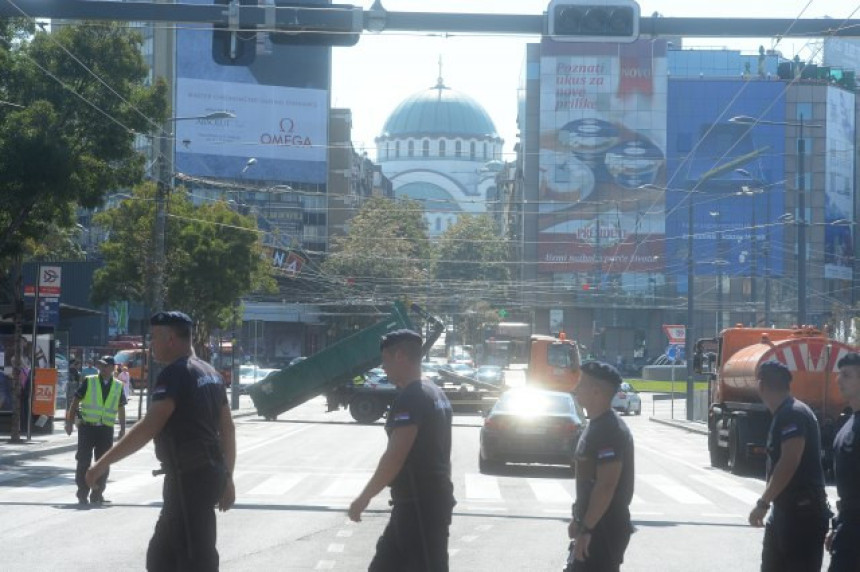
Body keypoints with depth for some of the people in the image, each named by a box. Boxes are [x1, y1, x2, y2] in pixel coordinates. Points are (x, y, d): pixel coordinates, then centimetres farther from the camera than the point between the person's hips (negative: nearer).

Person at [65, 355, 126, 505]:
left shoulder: (118, 386, 9)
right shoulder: (89, 381, 1)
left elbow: (121, 408, 18)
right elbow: (75, 401, 3)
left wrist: (122, 429, 15)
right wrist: (69, 422, -2)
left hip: (106, 429, 2)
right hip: (87, 426, -2)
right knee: (83, 462, -3)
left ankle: (97, 493, 15)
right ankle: (82, 495, 4)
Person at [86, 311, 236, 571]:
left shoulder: (175, 374, -14)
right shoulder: (209, 373, 15)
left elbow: (148, 428, -21)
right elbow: (228, 429, 18)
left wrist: (103, 463, -18)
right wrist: (227, 478, 23)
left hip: (188, 479, -10)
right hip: (211, 472, 10)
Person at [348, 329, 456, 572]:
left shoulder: (410, 398, -16)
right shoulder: (435, 394, 15)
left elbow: (394, 457, -21)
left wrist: (364, 498, -12)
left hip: (419, 506, -10)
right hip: (434, 499, 10)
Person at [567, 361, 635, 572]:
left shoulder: (610, 431, -19)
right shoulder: (597, 426, 14)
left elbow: (606, 486, -25)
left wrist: (586, 529, -25)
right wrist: (579, 519, 23)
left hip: (605, 528, -10)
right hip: (595, 525, 10)